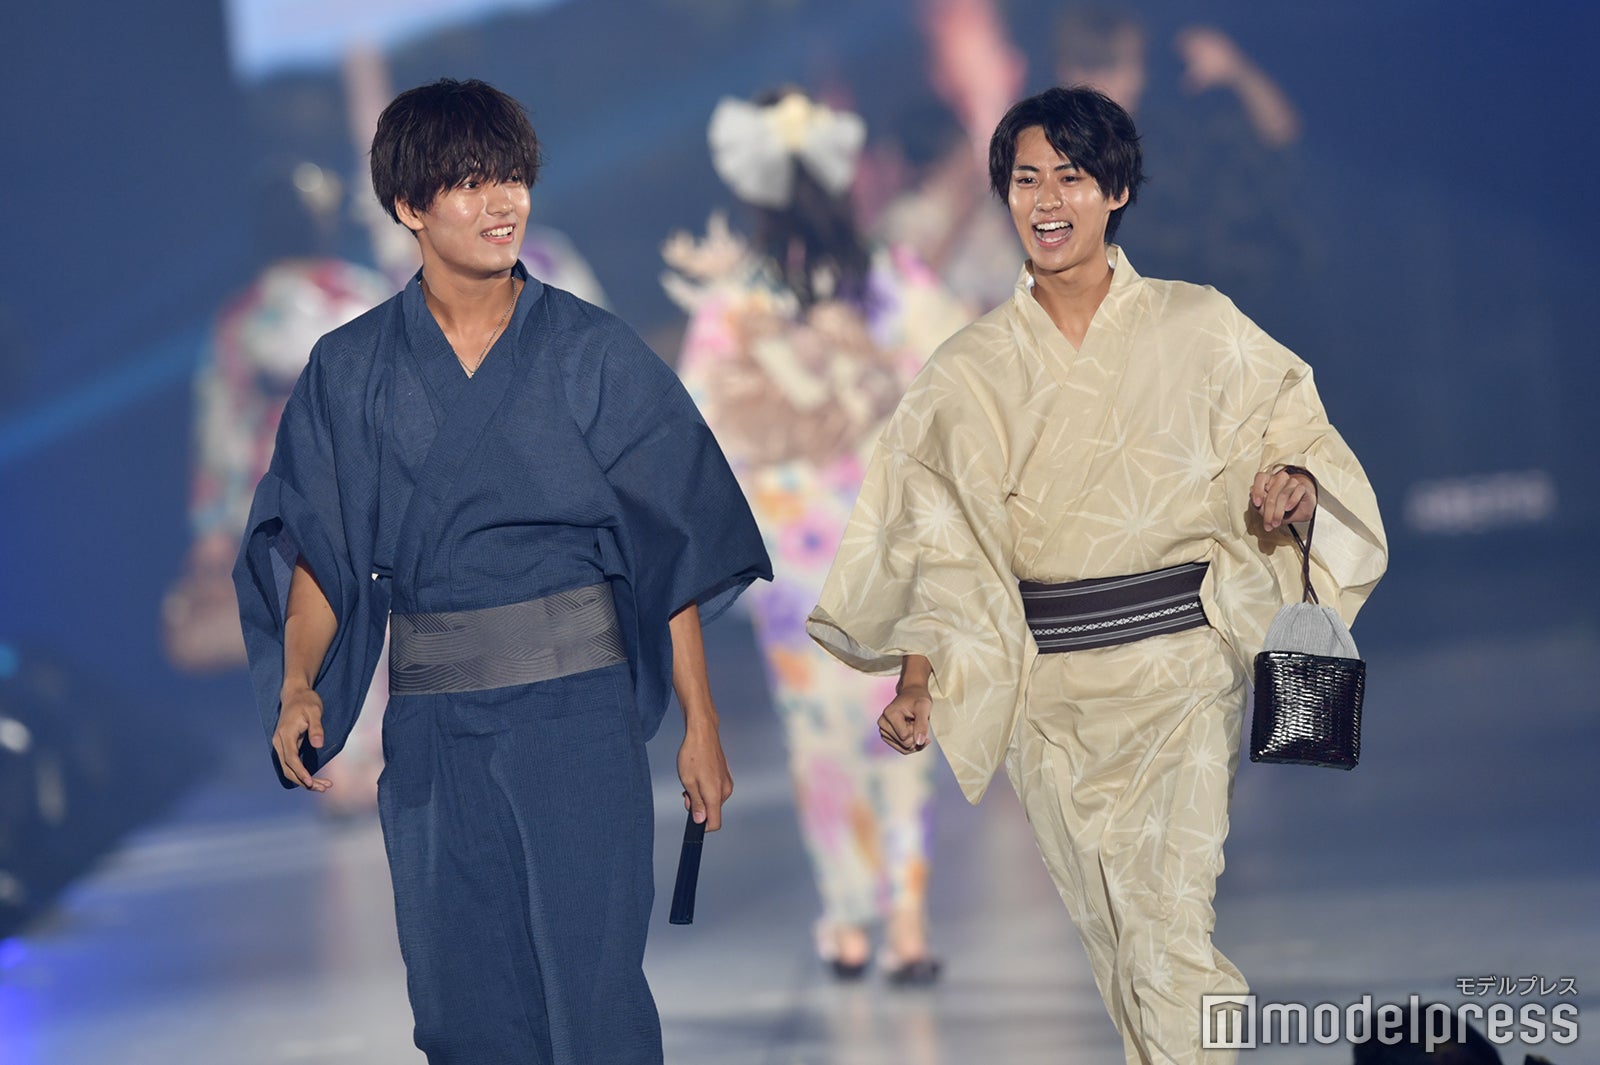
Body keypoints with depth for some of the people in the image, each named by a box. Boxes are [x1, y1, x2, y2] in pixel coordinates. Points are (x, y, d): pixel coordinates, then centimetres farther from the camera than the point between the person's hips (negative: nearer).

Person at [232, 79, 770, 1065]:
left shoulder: (595, 354, 2)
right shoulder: (351, 371, 6)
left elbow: (675, 546, 2)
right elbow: (314, 549, 8)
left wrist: (701, 724, -2)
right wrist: (298, 685, -9)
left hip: (577, 699, -2)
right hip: (430, 719, 2)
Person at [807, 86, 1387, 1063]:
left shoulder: (1199, 330, 0)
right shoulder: (974, 368, 6)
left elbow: (1293, 433, 7)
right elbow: (941, 539, 6)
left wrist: (1294, 487, -16)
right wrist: (920, 671, -5)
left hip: (1177, 664, -3)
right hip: (1048, 687, 3)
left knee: (1170, 937, -14)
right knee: (1112, 939, 7)